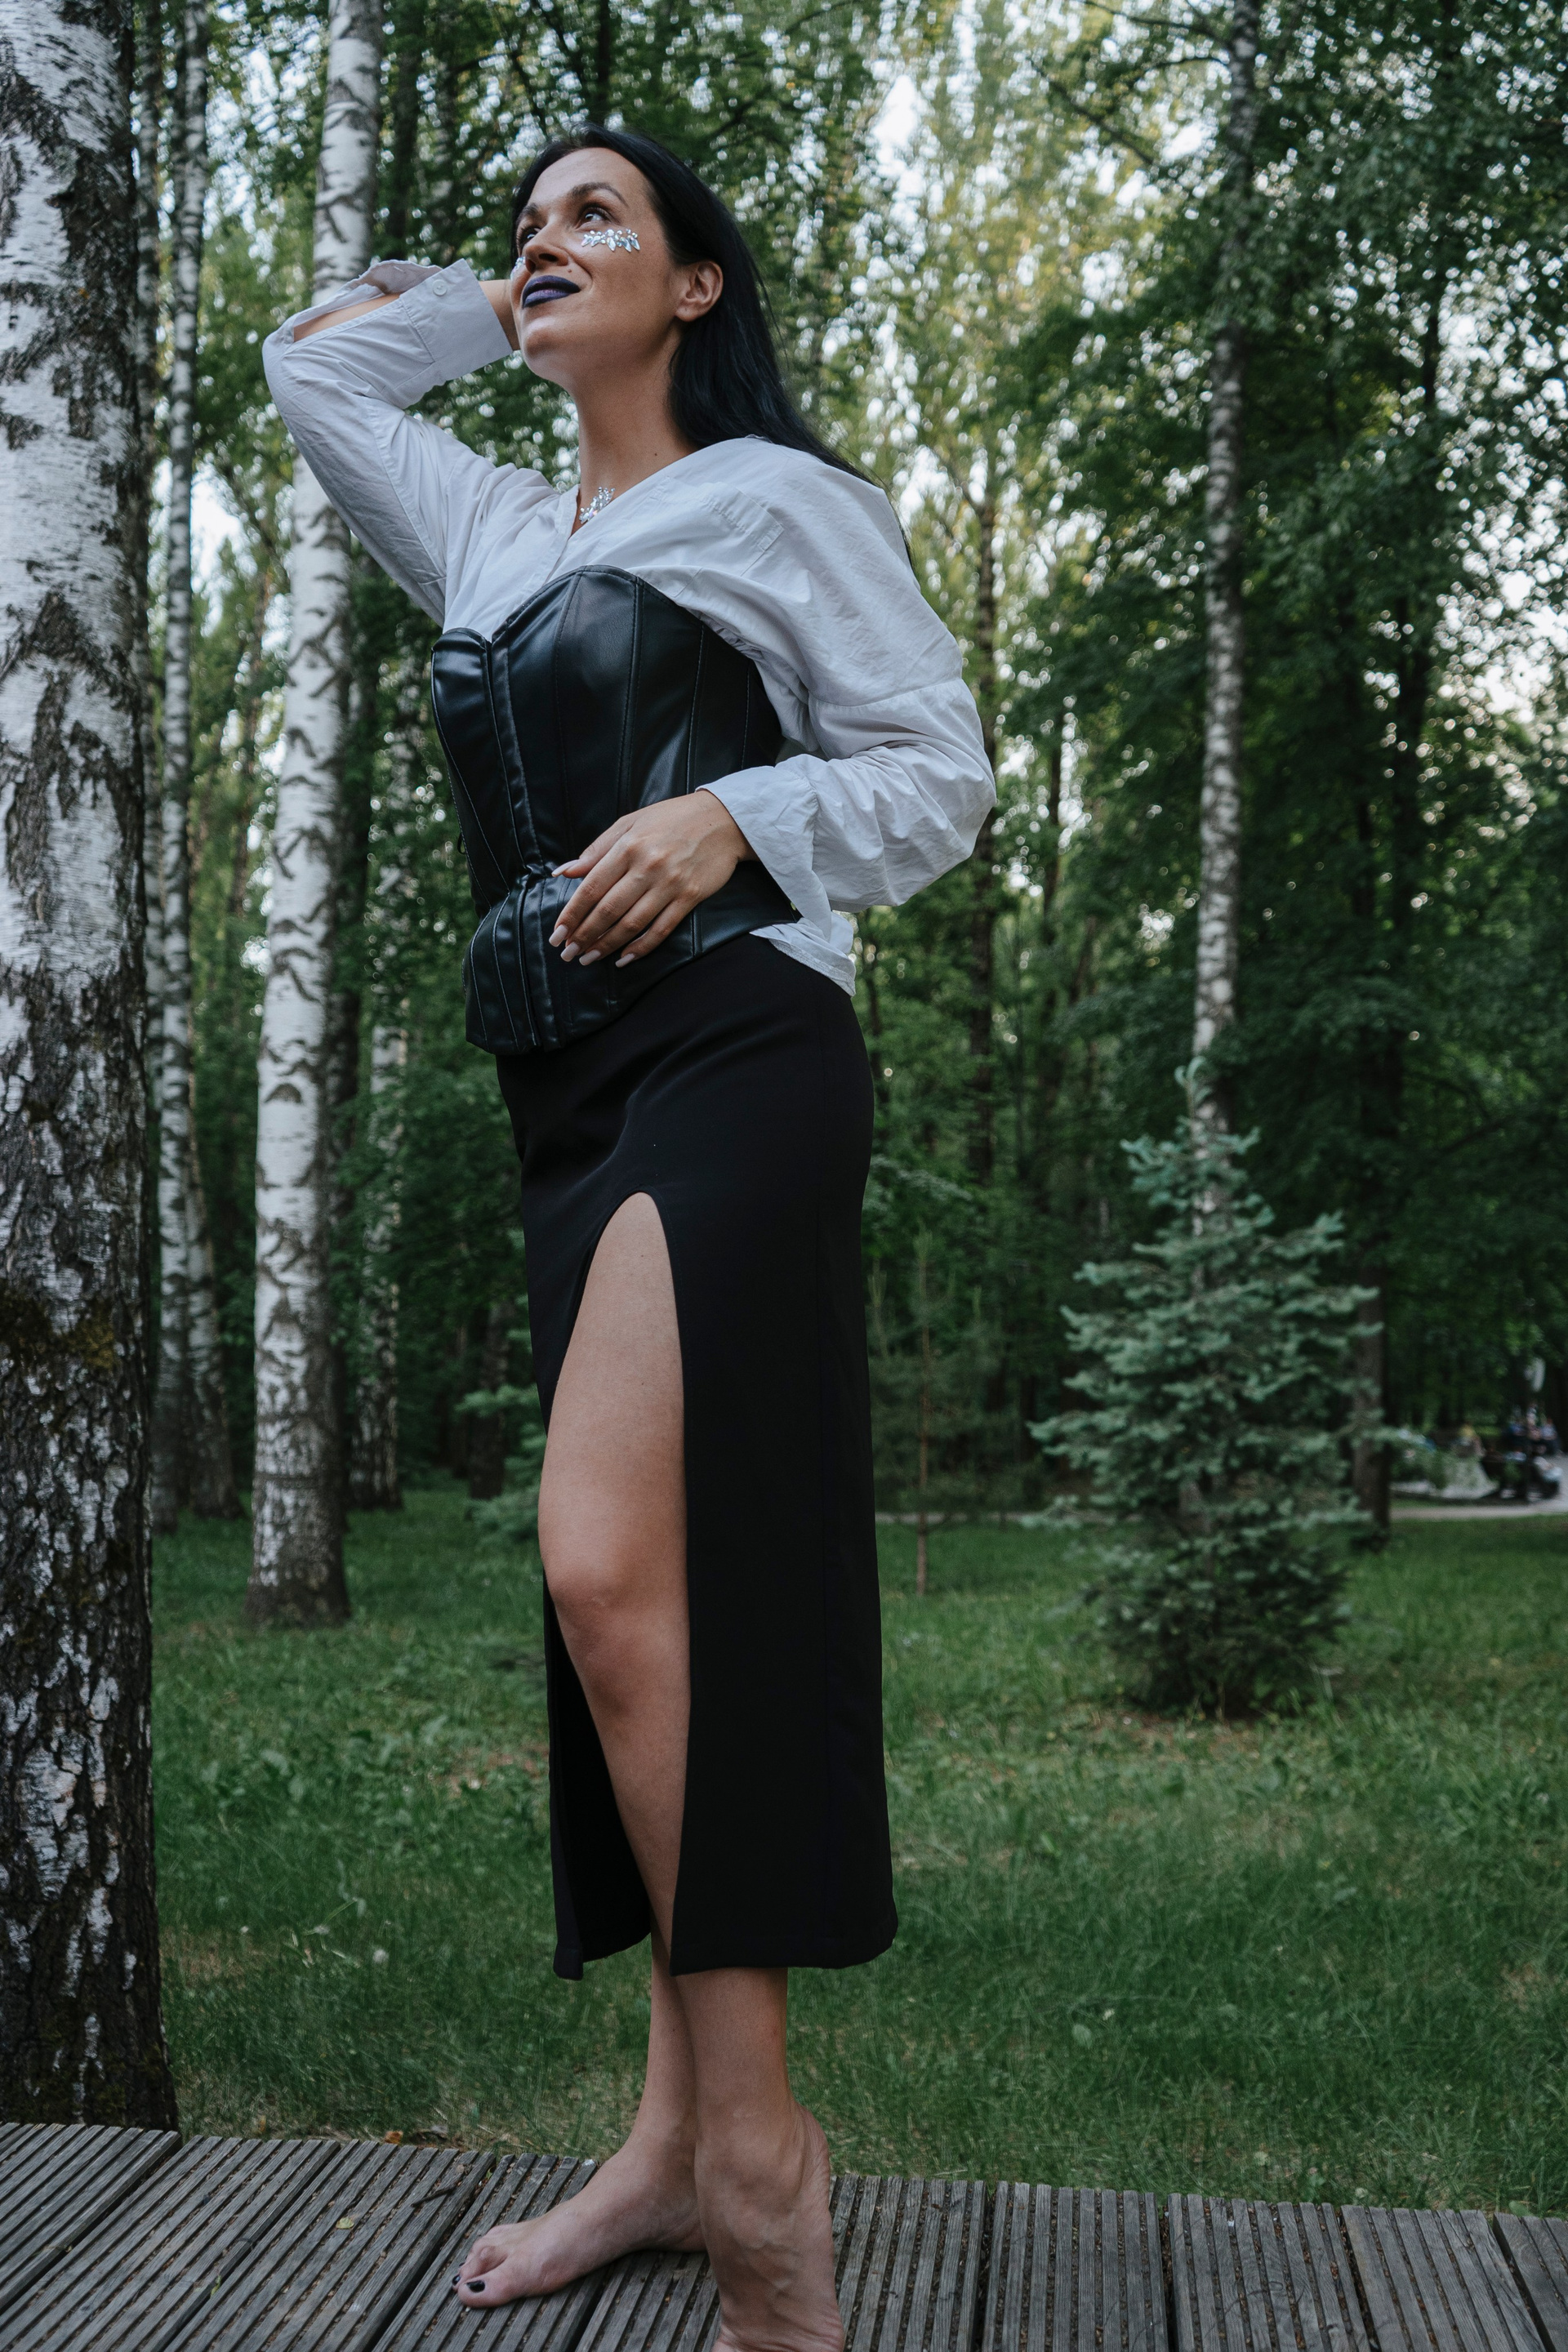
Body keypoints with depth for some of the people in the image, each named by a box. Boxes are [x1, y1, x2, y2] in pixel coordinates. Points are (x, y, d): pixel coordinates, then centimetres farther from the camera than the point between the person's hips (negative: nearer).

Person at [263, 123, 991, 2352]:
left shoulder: (776, 496, 6)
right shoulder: (489, 533, 23)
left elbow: (943, 770, 0)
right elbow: (313, 360, 38)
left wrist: (735, 815, -15)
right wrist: (494, 304, 31)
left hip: (735, 1050, -7)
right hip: (568, 1089, 7)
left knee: (615, 1568, -21)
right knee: (642, 1594, 5)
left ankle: (757, 2159, -14)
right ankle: (679, 2132, 11)